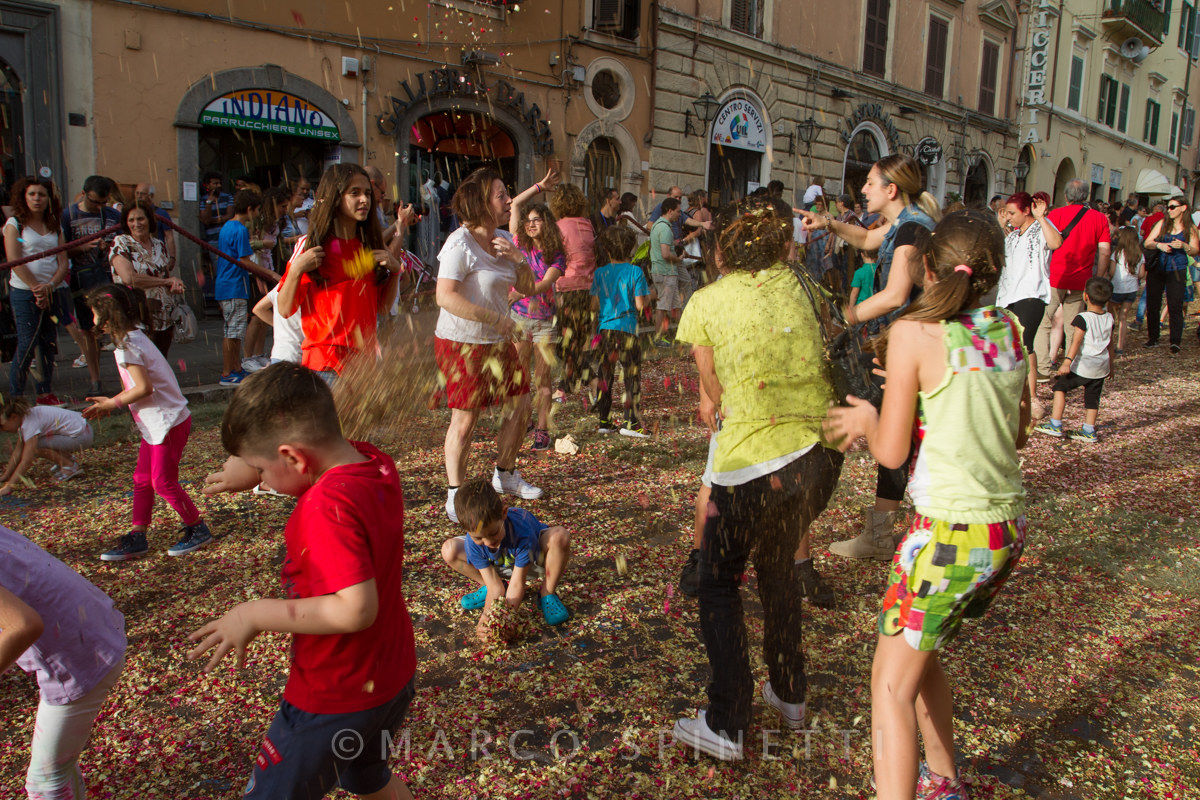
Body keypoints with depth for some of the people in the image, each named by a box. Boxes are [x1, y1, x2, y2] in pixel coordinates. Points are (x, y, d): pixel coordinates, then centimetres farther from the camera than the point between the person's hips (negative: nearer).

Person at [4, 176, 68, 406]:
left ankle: (45, 393, 15)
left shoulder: (54, 227, 13)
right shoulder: (14, 224, 0)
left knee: (49, 344, 6)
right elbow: (14, 260, -9)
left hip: (52, 292, 5)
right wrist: (36, 288, -13)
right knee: (27, 345, -8)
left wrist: (50, 285, -11)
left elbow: (63, 262, 6)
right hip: (24, 293, -5)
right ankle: (15, 397, 1)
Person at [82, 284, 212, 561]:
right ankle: (137, 538, 20)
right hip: (155, 424, 10)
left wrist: (113, 404, -10)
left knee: (163, 481, -1)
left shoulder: (127, 346, -18)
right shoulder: (135, 337, 12)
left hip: (168, 421, -10)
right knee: (142, 479, 13)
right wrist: (110, 401, 11)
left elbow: (144, 388, -23)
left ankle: (198, 530, 13)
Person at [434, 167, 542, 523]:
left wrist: (518, 259, -9)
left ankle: (505, 474, 31)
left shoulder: (503, 239, 10)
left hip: (498, 341, 8)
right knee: (465, 418, -3)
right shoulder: (461, 243, -17)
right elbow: (446, 297, -26)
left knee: (520, 405, 11)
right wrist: (497, 318, -24)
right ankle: (456, 494, 12)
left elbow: (527, 288, 11)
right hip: (462, 343, -8)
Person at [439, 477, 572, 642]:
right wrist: (487, 616, -45)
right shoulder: (473, 543, -31)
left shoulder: (523, 533, -43)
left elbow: (517, 584, -34)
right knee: (449, 551, -21)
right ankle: (485, 587, 4)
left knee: (559, 536, -39)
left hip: (533, 555, -3)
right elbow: (496, 588, -27)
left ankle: (547, 594, -16)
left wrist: (505, 617, -47)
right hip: (498, 566, 3)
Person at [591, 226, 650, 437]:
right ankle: (631, 422, 2)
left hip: (605, 329, 3)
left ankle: (603, 421, 15)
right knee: (632, 376, 3)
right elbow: (640, 304, -9)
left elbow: (594, 305, 1)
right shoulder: (635, 272, -5)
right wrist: (648, 296, 12)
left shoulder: (600, 273, 2)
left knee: (605, 375, 11)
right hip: (628, 328, -3)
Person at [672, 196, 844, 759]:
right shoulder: (792, 284, 6)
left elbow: (715, 392, 3)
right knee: (779, 571, 27)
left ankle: (726, 725, 17)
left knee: (718, 585, 14)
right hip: (821, 451, 6)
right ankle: (789, 696, 41)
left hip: (754, 462, -5)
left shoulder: (706, 302, -4)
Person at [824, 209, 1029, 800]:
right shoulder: (1011, 330, 4)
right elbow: (1017, 434, 14)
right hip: (1009, 529, 7)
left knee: (892, 684, 2)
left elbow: (891, 452, -10)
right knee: (920, 655, 25)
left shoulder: (914, 333, -14)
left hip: (950, 534, -7)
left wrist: (867, 418, 10)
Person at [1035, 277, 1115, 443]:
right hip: (1102, 367, 6)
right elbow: (1110, 344, 17)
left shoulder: (1083, 318, -12)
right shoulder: (1109, 318, 8)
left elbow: (1076, 341, -22)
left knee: (1060, 386, 5)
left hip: (1083, 366, -6)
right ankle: (1088, 431, 14)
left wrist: (1067, 361, -26)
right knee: (1092, 397, 12)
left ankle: (1055, 425, 1)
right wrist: (1110, 365, 26)